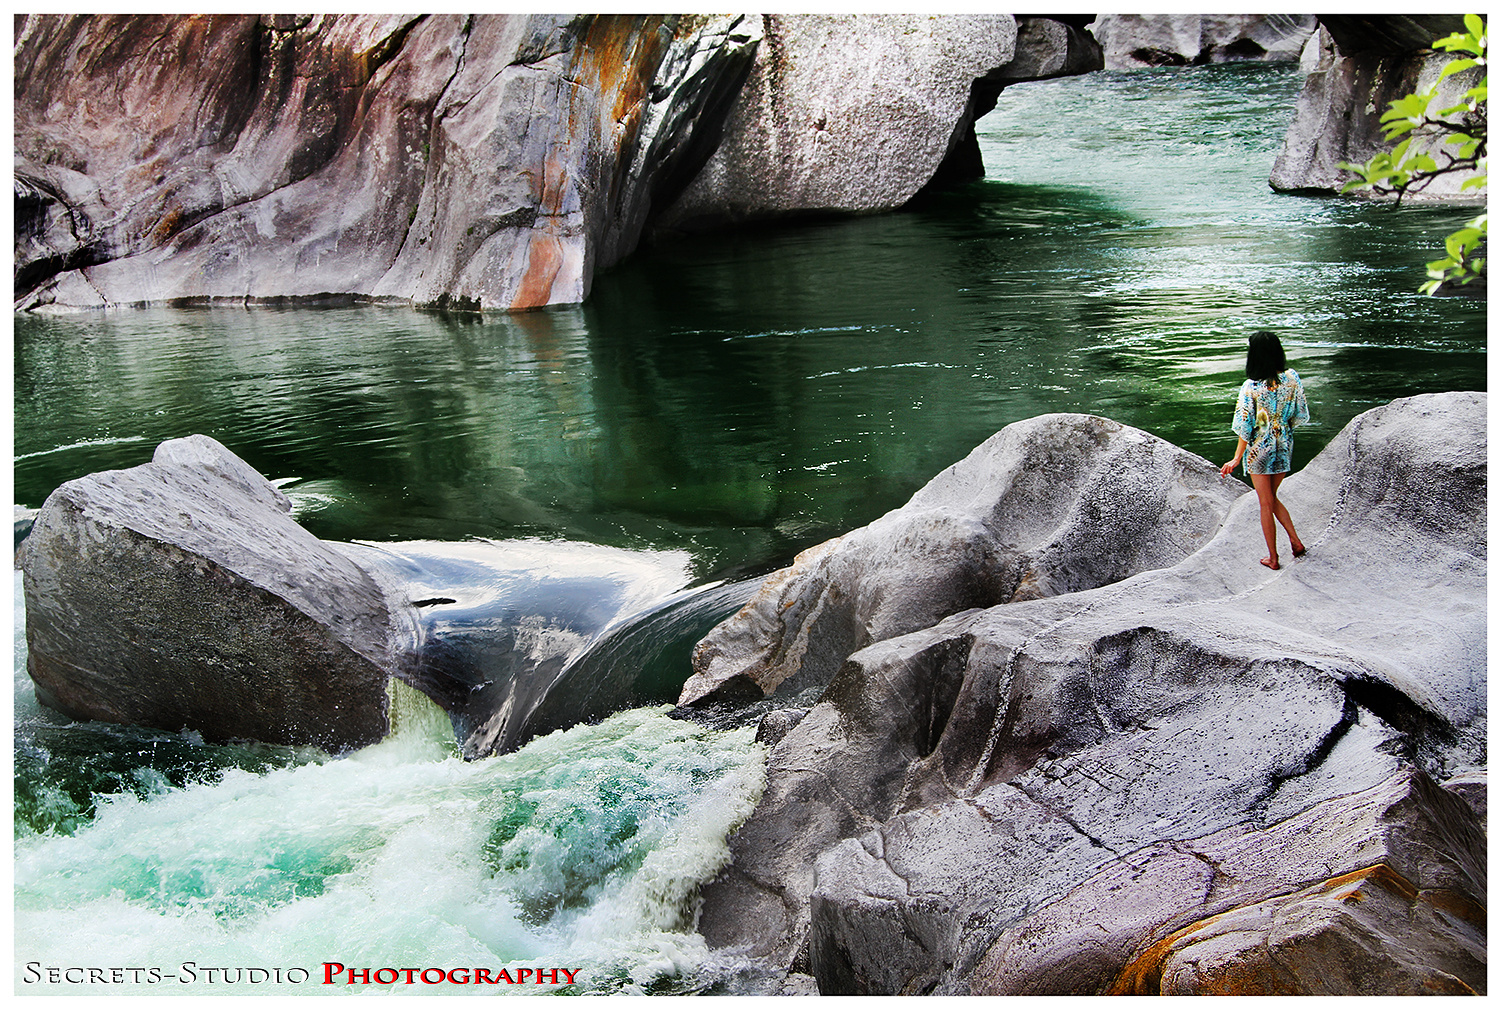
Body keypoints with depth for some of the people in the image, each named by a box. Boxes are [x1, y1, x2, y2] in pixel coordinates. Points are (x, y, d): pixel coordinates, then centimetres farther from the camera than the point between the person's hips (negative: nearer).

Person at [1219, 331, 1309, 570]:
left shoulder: (1251, 387, -20)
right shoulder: (1292, 379, -9)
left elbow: (1246, 427, -16)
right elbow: (1300, 415, 1)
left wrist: (1237, 459, -6)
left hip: (1260, 450, -4)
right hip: (1283, 447, 4)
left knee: (1266, 504, 9)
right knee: (1272, 498, 24)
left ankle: (1273, 559, 17)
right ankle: (1296, 542, 14)